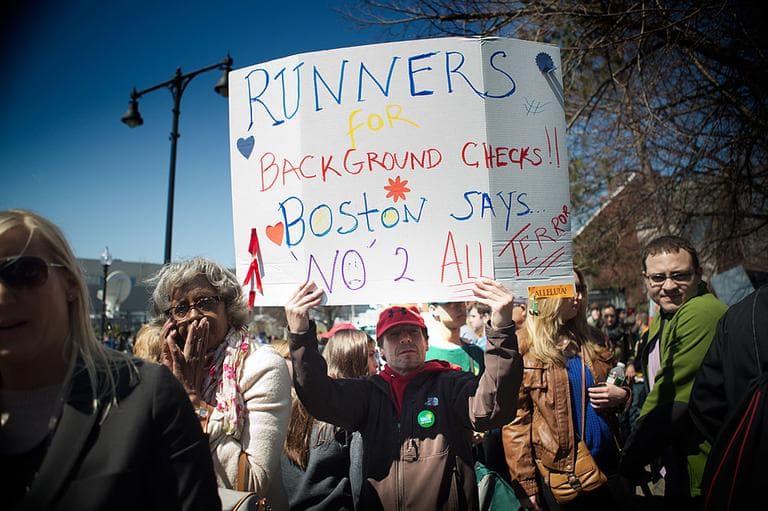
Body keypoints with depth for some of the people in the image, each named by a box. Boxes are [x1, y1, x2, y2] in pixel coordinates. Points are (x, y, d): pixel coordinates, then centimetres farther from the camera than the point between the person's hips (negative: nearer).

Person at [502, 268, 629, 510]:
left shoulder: (593, 340, 7)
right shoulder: (522, 347, -9)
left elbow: (617, 385, 19)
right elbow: (515, 419, -11)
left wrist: (621, 395, -4)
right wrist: (526, 483, -14)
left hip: (605, 464, 5)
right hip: (555, 474, -5)